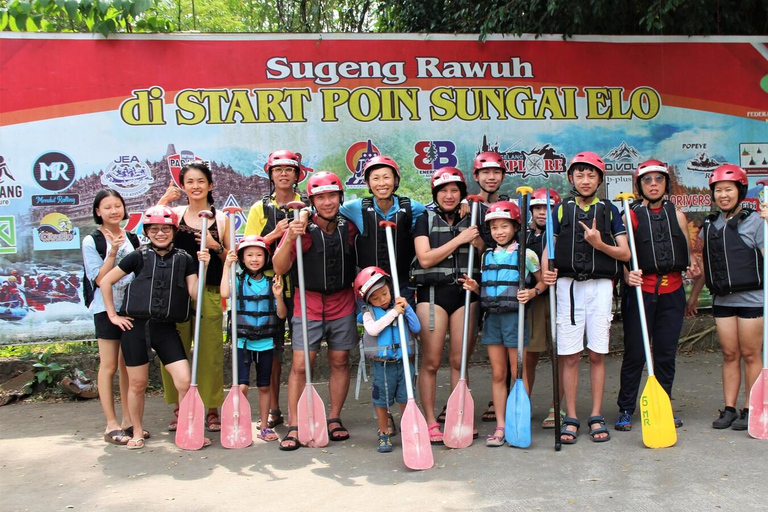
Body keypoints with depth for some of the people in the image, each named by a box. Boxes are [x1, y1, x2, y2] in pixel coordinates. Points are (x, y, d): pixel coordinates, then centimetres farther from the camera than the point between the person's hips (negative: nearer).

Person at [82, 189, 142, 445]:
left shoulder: (132, 238, 10)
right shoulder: (91, 242, -5)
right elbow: (100, 279, -11)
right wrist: (113, 252, -21)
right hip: (107, 309, -5)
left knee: (128, 366, 10)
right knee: (109, 366, 0)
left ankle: (128, 421, 18)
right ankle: (112, 425, 6)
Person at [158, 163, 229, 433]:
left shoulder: (220, 218, 7)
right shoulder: (175, 214, 8)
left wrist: (215, 246, -8)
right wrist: (163, 200, -12)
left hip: (210, 292, -1)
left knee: (210, 352, 2)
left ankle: (212, 410, 15)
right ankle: (179, 408, 19)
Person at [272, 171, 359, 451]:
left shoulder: (349, 227, 1)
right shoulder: (301, 228, -10)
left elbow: (359, 259, 19)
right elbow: (279, 268, -17)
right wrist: (289, 239, -30)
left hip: (342, 305, 3)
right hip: (308, 306, -3)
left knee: (340, 362, 8)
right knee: (300, 365, -5)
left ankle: (335, 419, 23)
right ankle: (293, 426, 5)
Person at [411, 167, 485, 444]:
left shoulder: (470, 221, 13)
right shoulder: (425, 220, 3)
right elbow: (425, 258, -9)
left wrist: (476, 240, -6)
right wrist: (459, 239, -11)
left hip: (464, 292, 3)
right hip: (433, 292, -3)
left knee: (459, 360, 6)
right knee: (431, 361, -2)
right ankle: (431, 422, 7)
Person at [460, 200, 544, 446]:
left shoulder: (525, 254, -2)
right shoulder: (487, 255, 12)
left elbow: (544, 280, 4)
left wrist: (532, 292, -15)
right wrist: (475, 287, 1)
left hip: (515, 316, -5)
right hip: (492, 316, 5)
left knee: (518, 373, 2)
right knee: (498, 374, 8)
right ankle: (500, 426, 13)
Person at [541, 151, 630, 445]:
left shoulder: (609, 211, 10)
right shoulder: (561, 211, 11)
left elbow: (625, 253, 5)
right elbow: (548, 247, 6)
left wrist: (599, 244, -13)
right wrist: (547, 272, -14)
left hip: (600, 285, 0)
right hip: (568, 285, 0)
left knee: (597, 354, 3)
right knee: (570, 356, 0)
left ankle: (596, 417, 13)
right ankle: (570, 419, 8)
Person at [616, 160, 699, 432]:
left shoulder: (677, 215, 12)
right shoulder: (630, 216, -1)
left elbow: (688, 253, 18)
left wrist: (693, 267, -3)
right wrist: (628, 274, -26)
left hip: (672, 292, 4)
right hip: (640, 291, -4)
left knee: (666, 353, 8)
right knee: (635, 353, -1)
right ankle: (625, 410, 10)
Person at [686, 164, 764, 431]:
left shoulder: (753, 221, -4)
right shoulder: (709, 225, 10)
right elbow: (704, 265, 17)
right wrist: (694, 296, 19)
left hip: (750, 297, -4)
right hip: (722, 299, 4)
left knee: (750, 355, 2)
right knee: (729, 355, 8)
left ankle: (750, 410, 11)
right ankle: (729, 408, 13)